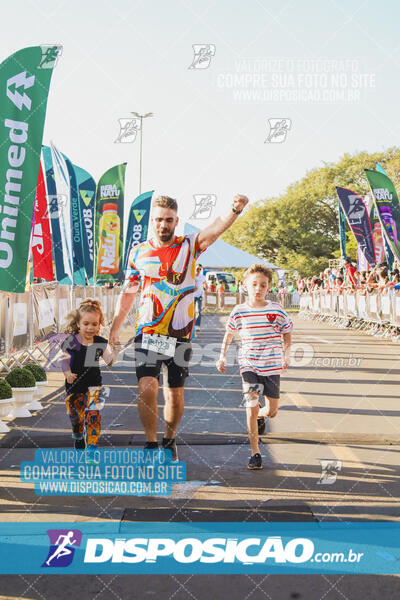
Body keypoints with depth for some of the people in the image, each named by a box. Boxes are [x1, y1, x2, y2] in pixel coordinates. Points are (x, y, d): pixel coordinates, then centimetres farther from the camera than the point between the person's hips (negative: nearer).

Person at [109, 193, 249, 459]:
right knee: (147, 387, -13)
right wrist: (115, 328, 15)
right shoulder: (139, 252, 6)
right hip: (147, 332, 1)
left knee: (175, 393, 7)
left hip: (180, 333, -1)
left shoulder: (189, 245, 0)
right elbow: (128, 292, 15)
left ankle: (169, 440, 29)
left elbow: (215, 229, -19)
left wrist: (235, 210, -39)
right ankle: (151, 444, 1)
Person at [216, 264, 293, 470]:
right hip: (248, 365, -1)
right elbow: (228, 334, 13)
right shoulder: (239, 311, -2)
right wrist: (222, 357, 11)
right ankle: (255, 454, -4)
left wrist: (286, 355, 0)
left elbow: (287, 333, 10)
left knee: (272, 411, 9)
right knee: (251, 406, -12)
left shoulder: (276, 310, -4)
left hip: (272, 366, 1)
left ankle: (260, 416, 48)